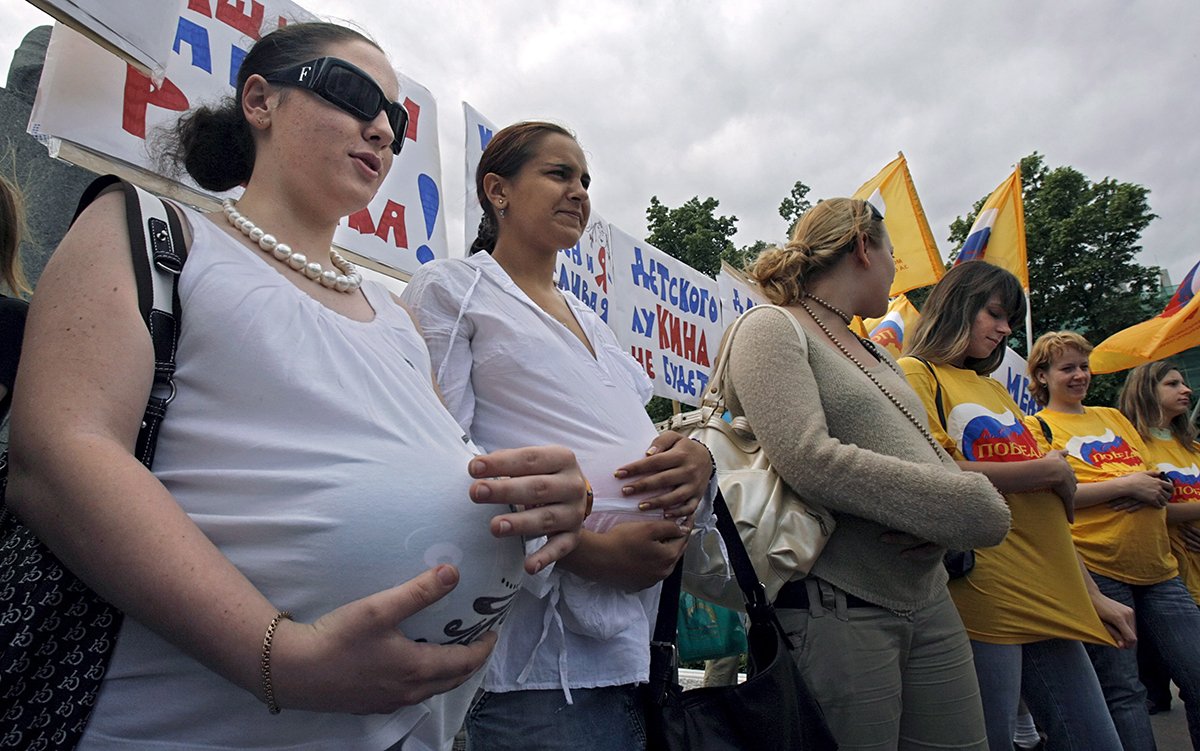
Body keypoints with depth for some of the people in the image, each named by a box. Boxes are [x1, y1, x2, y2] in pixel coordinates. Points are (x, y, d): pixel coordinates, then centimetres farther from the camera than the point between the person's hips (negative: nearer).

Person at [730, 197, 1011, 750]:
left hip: (927, 595, 8)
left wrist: (939, 519, -11)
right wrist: (966, 504, -13)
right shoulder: (771, 328, -8)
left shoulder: (878, 356, 19)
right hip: (834, 604, -8)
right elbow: (811, 462, -22)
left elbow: (939, 460, 14)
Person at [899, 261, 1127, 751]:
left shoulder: (995, 389, 22)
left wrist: (1092, 595, 19)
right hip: (984, 608, -8)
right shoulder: (916, 373, -2)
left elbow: (1045, 509, 22)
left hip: (1053, 604, 8)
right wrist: (1047, 470, -6)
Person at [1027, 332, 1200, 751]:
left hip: (1157, 566, 6)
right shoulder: (1037, 426, 0)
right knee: (1122, 690, -1)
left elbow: (1149, 472, 22)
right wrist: (1124, 485, -13)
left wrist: (1154, 487, -2)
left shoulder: (1112, 417, 19)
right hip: (1097, 569, -6)